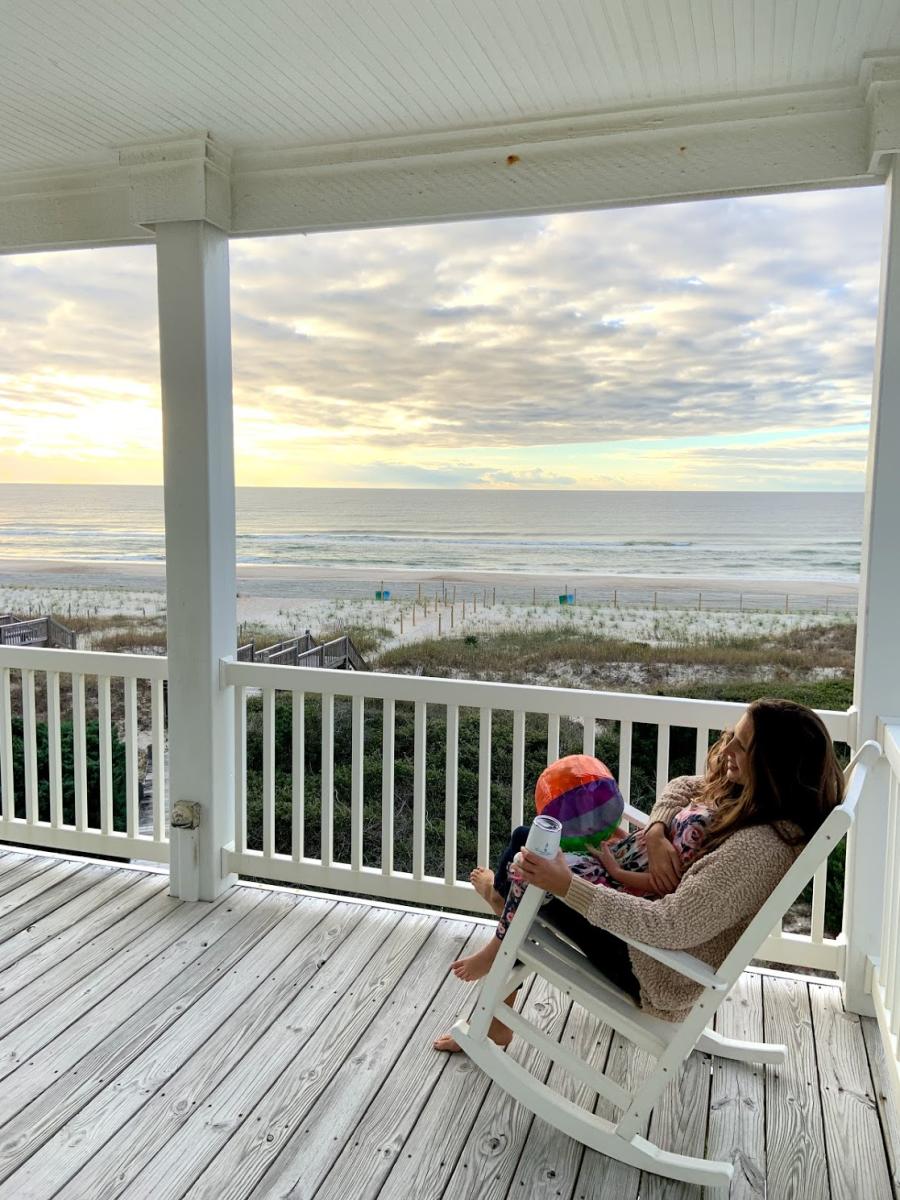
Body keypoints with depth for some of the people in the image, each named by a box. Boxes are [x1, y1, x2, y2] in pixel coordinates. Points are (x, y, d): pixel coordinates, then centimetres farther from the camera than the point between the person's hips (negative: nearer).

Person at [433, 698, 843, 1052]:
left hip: (656, 974, -8)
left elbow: (669, 927, -35)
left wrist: (566, 886, -33)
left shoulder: (759, 848, -33)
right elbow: (682, 787, 10)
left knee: (534, 877, -5)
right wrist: (656, 832, -11)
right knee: (530, 844, 8)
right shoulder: (746, 792, -8)